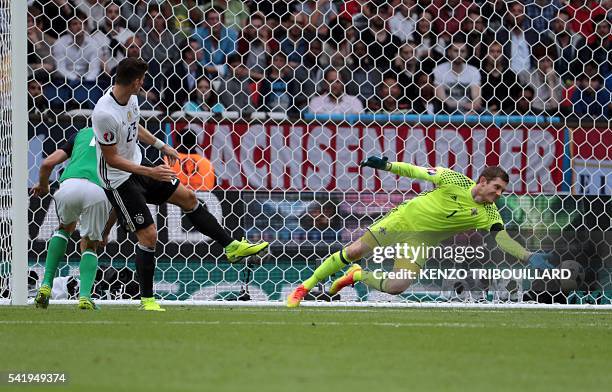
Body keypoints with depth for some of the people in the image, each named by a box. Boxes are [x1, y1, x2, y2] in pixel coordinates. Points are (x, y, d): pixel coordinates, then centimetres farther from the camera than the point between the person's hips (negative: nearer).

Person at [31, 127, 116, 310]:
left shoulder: (82, 133, 32)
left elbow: (47, 163, 24)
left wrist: (42, 186, 45)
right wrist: (106, 232, 29)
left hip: (70, 184, 1)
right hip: (98, 191, -1)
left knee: (65, 228, 33)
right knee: (90, 246, 22)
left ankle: (46, 285, 21)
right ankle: (85, 295, 0)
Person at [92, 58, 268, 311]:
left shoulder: (130, 98, -5)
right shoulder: (104, 114, -31)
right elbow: (112, 159, -25)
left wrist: (161, 146, 20)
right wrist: (150, 173, -27)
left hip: (137, 165, 9)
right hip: (118, 179, -9)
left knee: (187, 197, 13)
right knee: (148, 235, -9)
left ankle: (231, 247, 27)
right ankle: (146, 300, 8)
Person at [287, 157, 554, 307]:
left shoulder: (488, 215, -15)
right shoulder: (454, 180, -19)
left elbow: (504, 240, -25)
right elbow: (416, 172, -10)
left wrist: (529, 257, -41)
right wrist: (387, 166, -20)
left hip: (420, 241, 2)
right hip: (402, 220, -2)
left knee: (396, 287, -18)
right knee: (353, 252, -4)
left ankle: (358, 276, 12)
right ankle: (306, 286, 16)